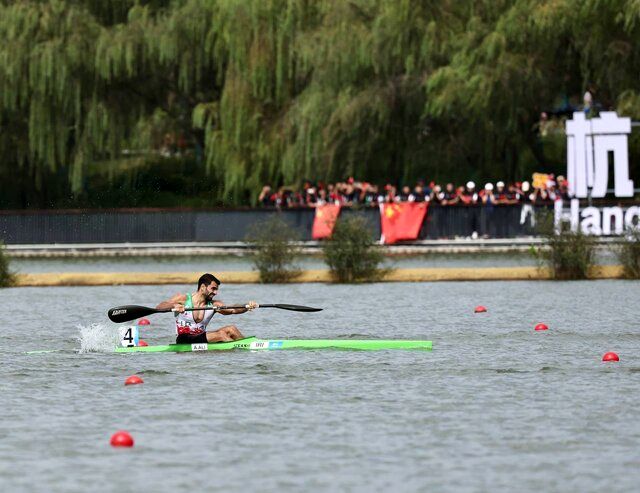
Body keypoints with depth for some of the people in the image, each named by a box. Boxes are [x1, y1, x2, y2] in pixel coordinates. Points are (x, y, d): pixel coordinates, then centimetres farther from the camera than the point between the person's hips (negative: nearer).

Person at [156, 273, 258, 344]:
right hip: (184, 341, -6)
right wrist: (173, 306, -33)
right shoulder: (183, 299, -5)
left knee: (231, 329, -11)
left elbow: (233, 310, -7)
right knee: (221, 334, -24)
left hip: (201, 339, 6)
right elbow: (159, 307, -13)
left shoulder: (213, 305, 6)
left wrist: (247, 307, -26)